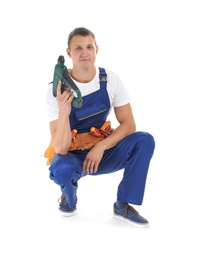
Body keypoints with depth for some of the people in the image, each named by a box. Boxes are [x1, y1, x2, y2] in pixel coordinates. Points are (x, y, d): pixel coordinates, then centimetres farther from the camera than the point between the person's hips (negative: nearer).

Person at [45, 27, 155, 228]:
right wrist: (63, 112, -42)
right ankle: (69, 196, 2)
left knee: (144, 140, -22)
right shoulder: (56, 90, -19)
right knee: (61, 169, -38)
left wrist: (101, 147, -24)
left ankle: (123, 205, -7)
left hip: (102, 152, 3)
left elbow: (128, 124, -8)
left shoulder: (111, 80, -10)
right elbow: (60, 148, -24)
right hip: (72, 155, -2)